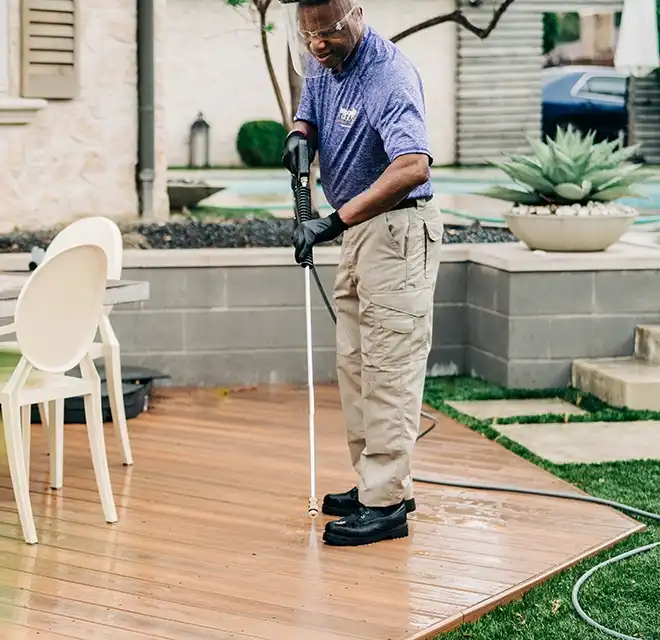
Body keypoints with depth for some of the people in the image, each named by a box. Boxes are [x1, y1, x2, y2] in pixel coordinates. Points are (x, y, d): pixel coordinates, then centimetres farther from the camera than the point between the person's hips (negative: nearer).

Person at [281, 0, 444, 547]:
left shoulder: (389, 77, -25)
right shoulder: (322, 62, 4)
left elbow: (414, 167, -37)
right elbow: (309, 115, 21)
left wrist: (335, 222, -39)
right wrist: (299, 134, -6)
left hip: (398, 230, -10)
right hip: (359, 228, 10)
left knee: (389, 368, -9)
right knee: (355, 364, 14)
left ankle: (385, 505, -7)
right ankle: (376, 482, 23)